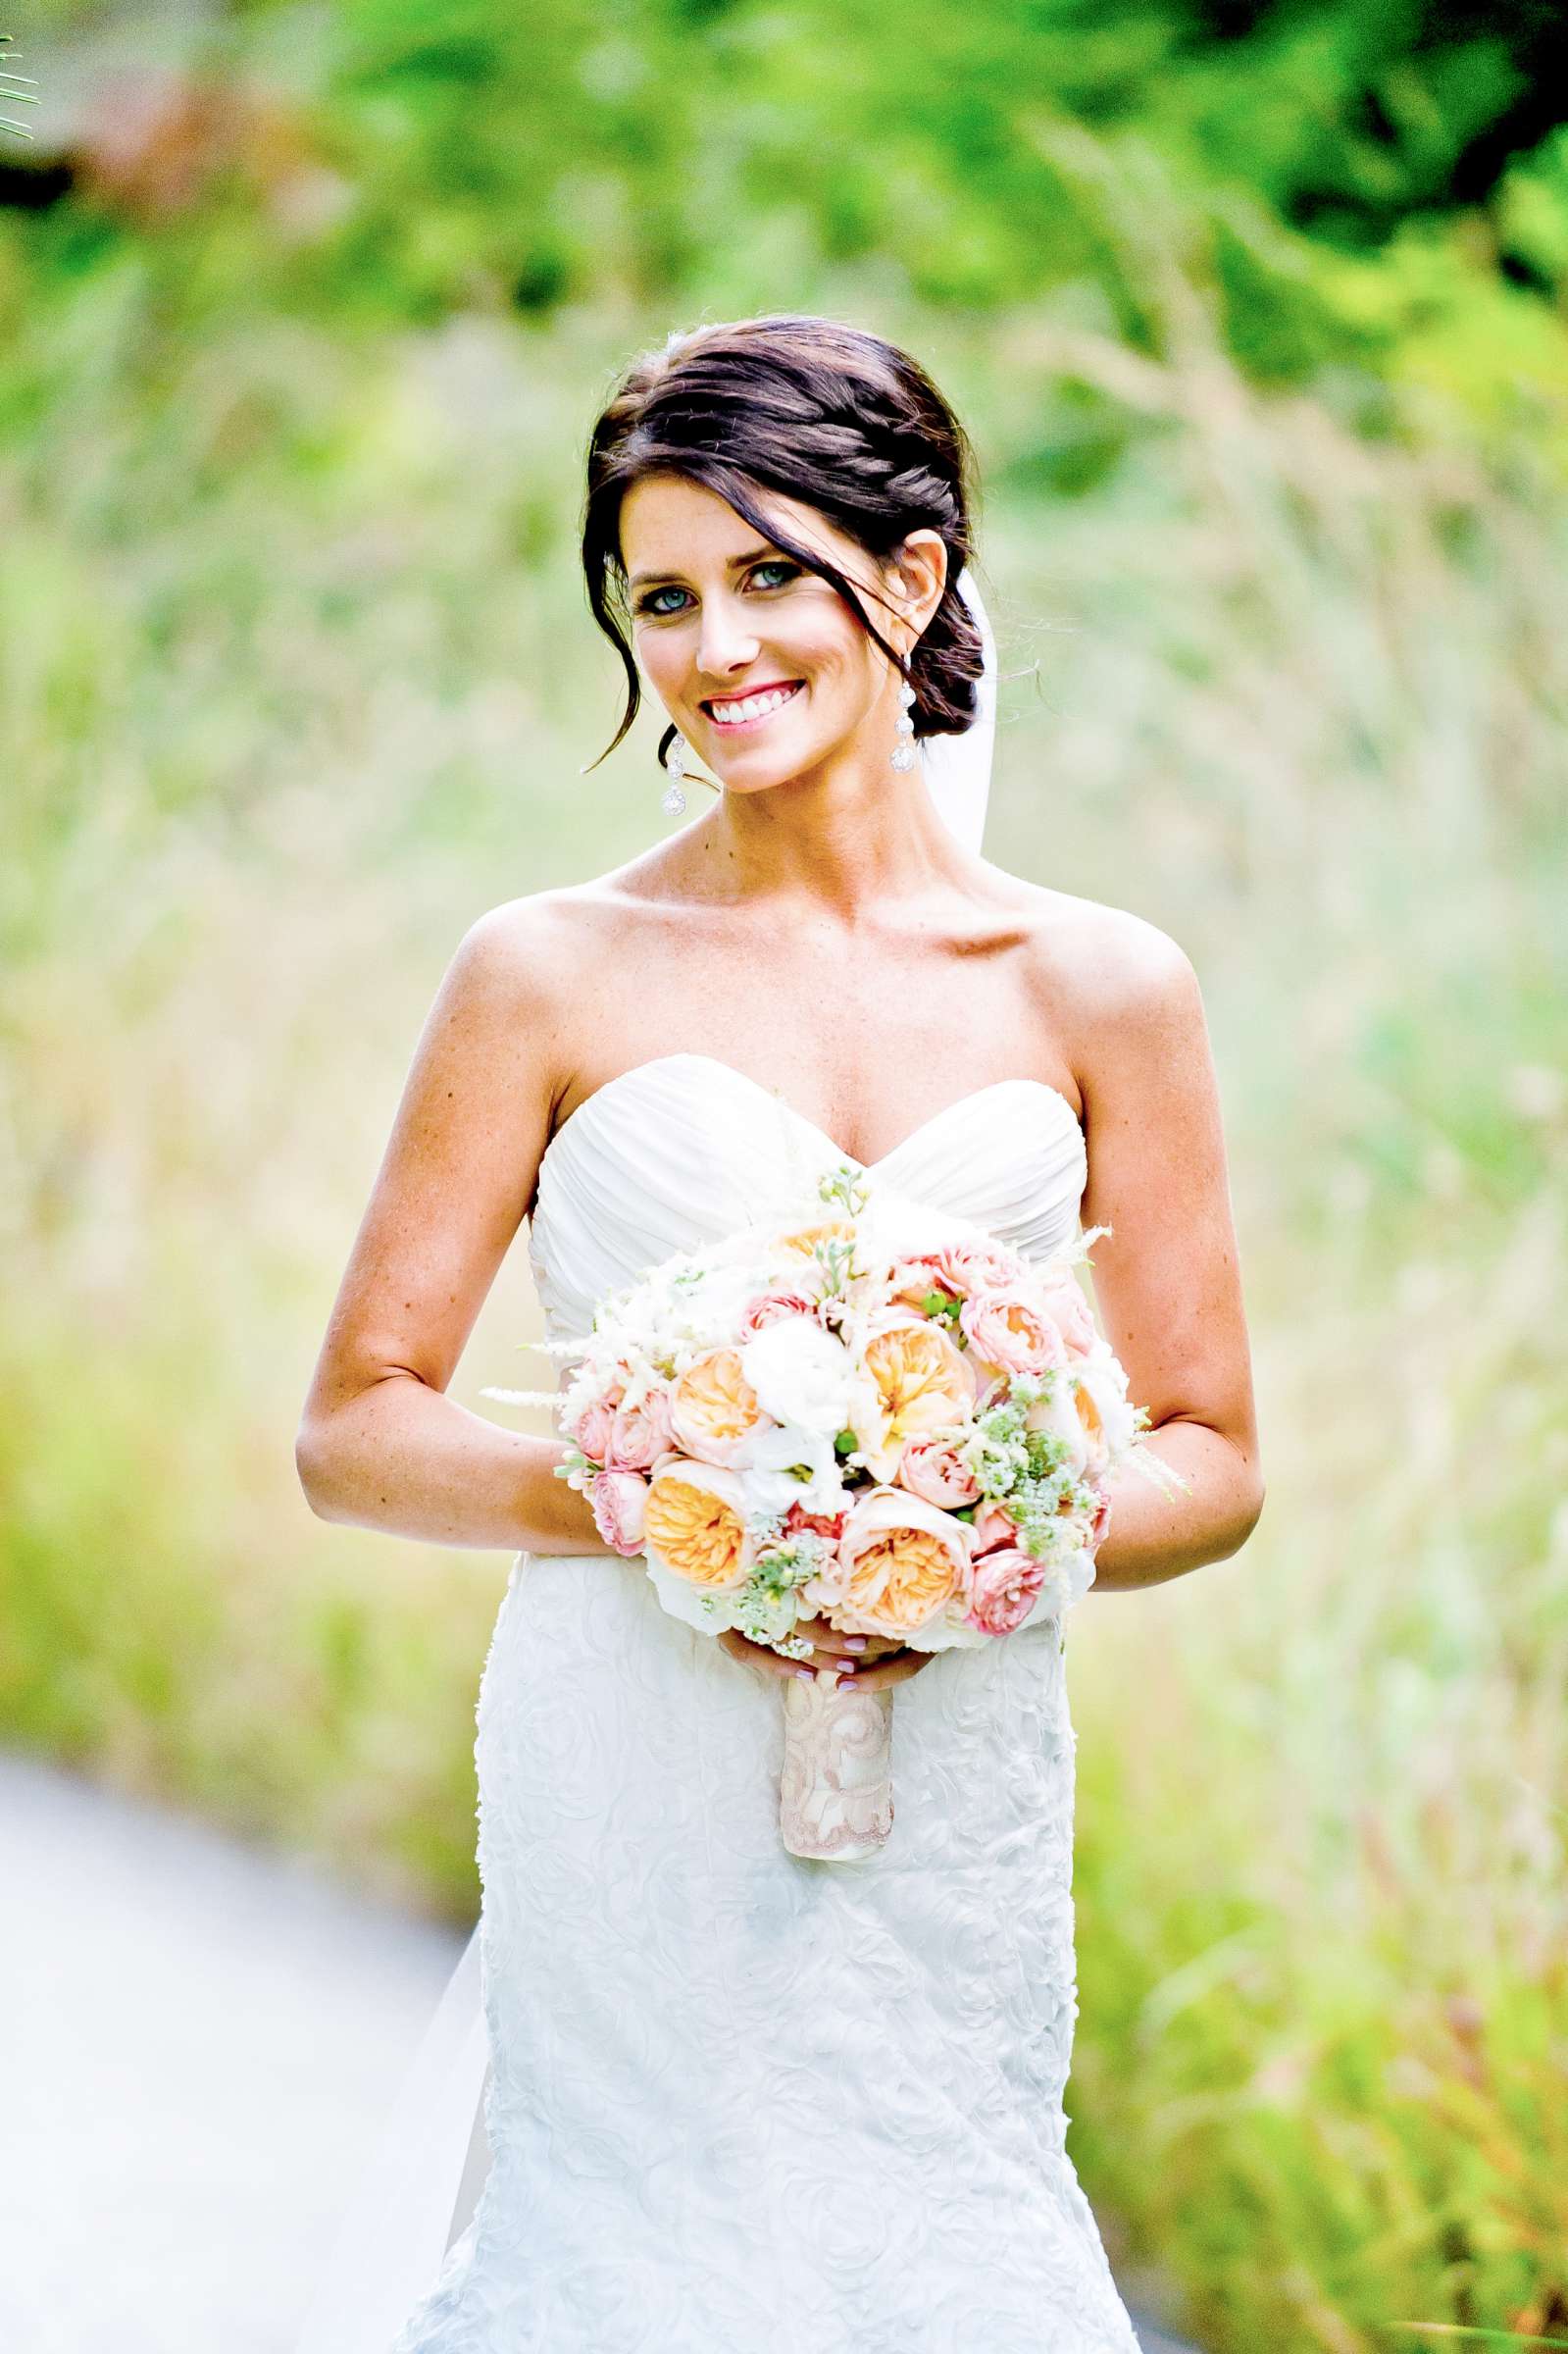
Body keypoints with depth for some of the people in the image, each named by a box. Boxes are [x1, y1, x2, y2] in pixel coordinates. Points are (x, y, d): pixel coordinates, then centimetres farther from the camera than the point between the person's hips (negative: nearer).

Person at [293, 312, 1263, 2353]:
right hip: (633, 1812, -1)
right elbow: (356, 1432, 2)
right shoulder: (555, 976, 1)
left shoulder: (1098, 990, 5)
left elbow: (1212, 1462, 9)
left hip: (955, 1804, 2)